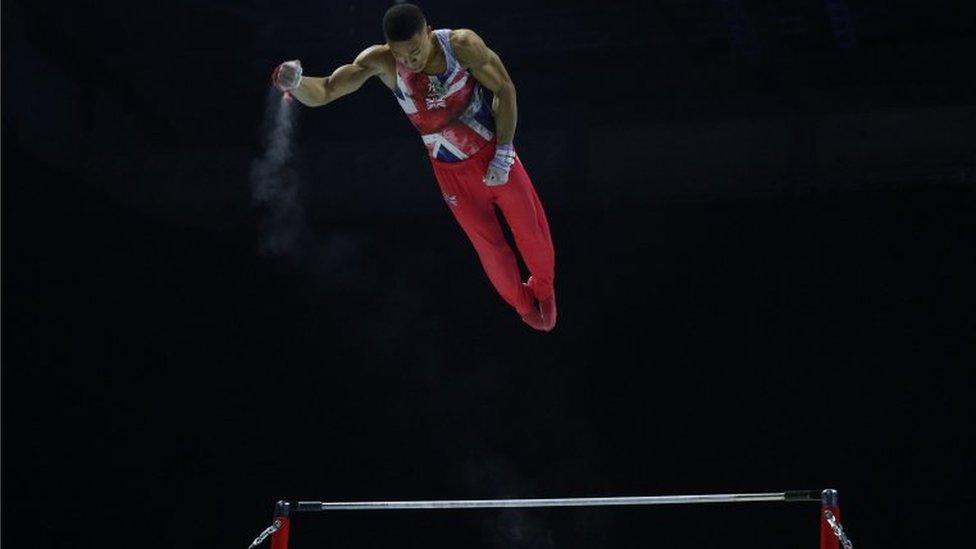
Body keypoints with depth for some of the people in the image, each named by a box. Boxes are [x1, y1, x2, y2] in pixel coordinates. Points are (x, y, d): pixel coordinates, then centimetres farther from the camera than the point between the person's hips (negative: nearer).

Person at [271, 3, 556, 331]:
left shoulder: (461, 45, -24)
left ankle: (543, 288, 47)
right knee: (492, 249, 12)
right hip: (453, 173, 0)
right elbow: (323, 92, -27)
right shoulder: (381, 62, -22)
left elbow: (505, 89, -12)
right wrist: (295, 83, -51)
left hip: (496, 156, 0)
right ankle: (522, 304, 44)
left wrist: (503, 155, -14)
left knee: (533, 233, 13)